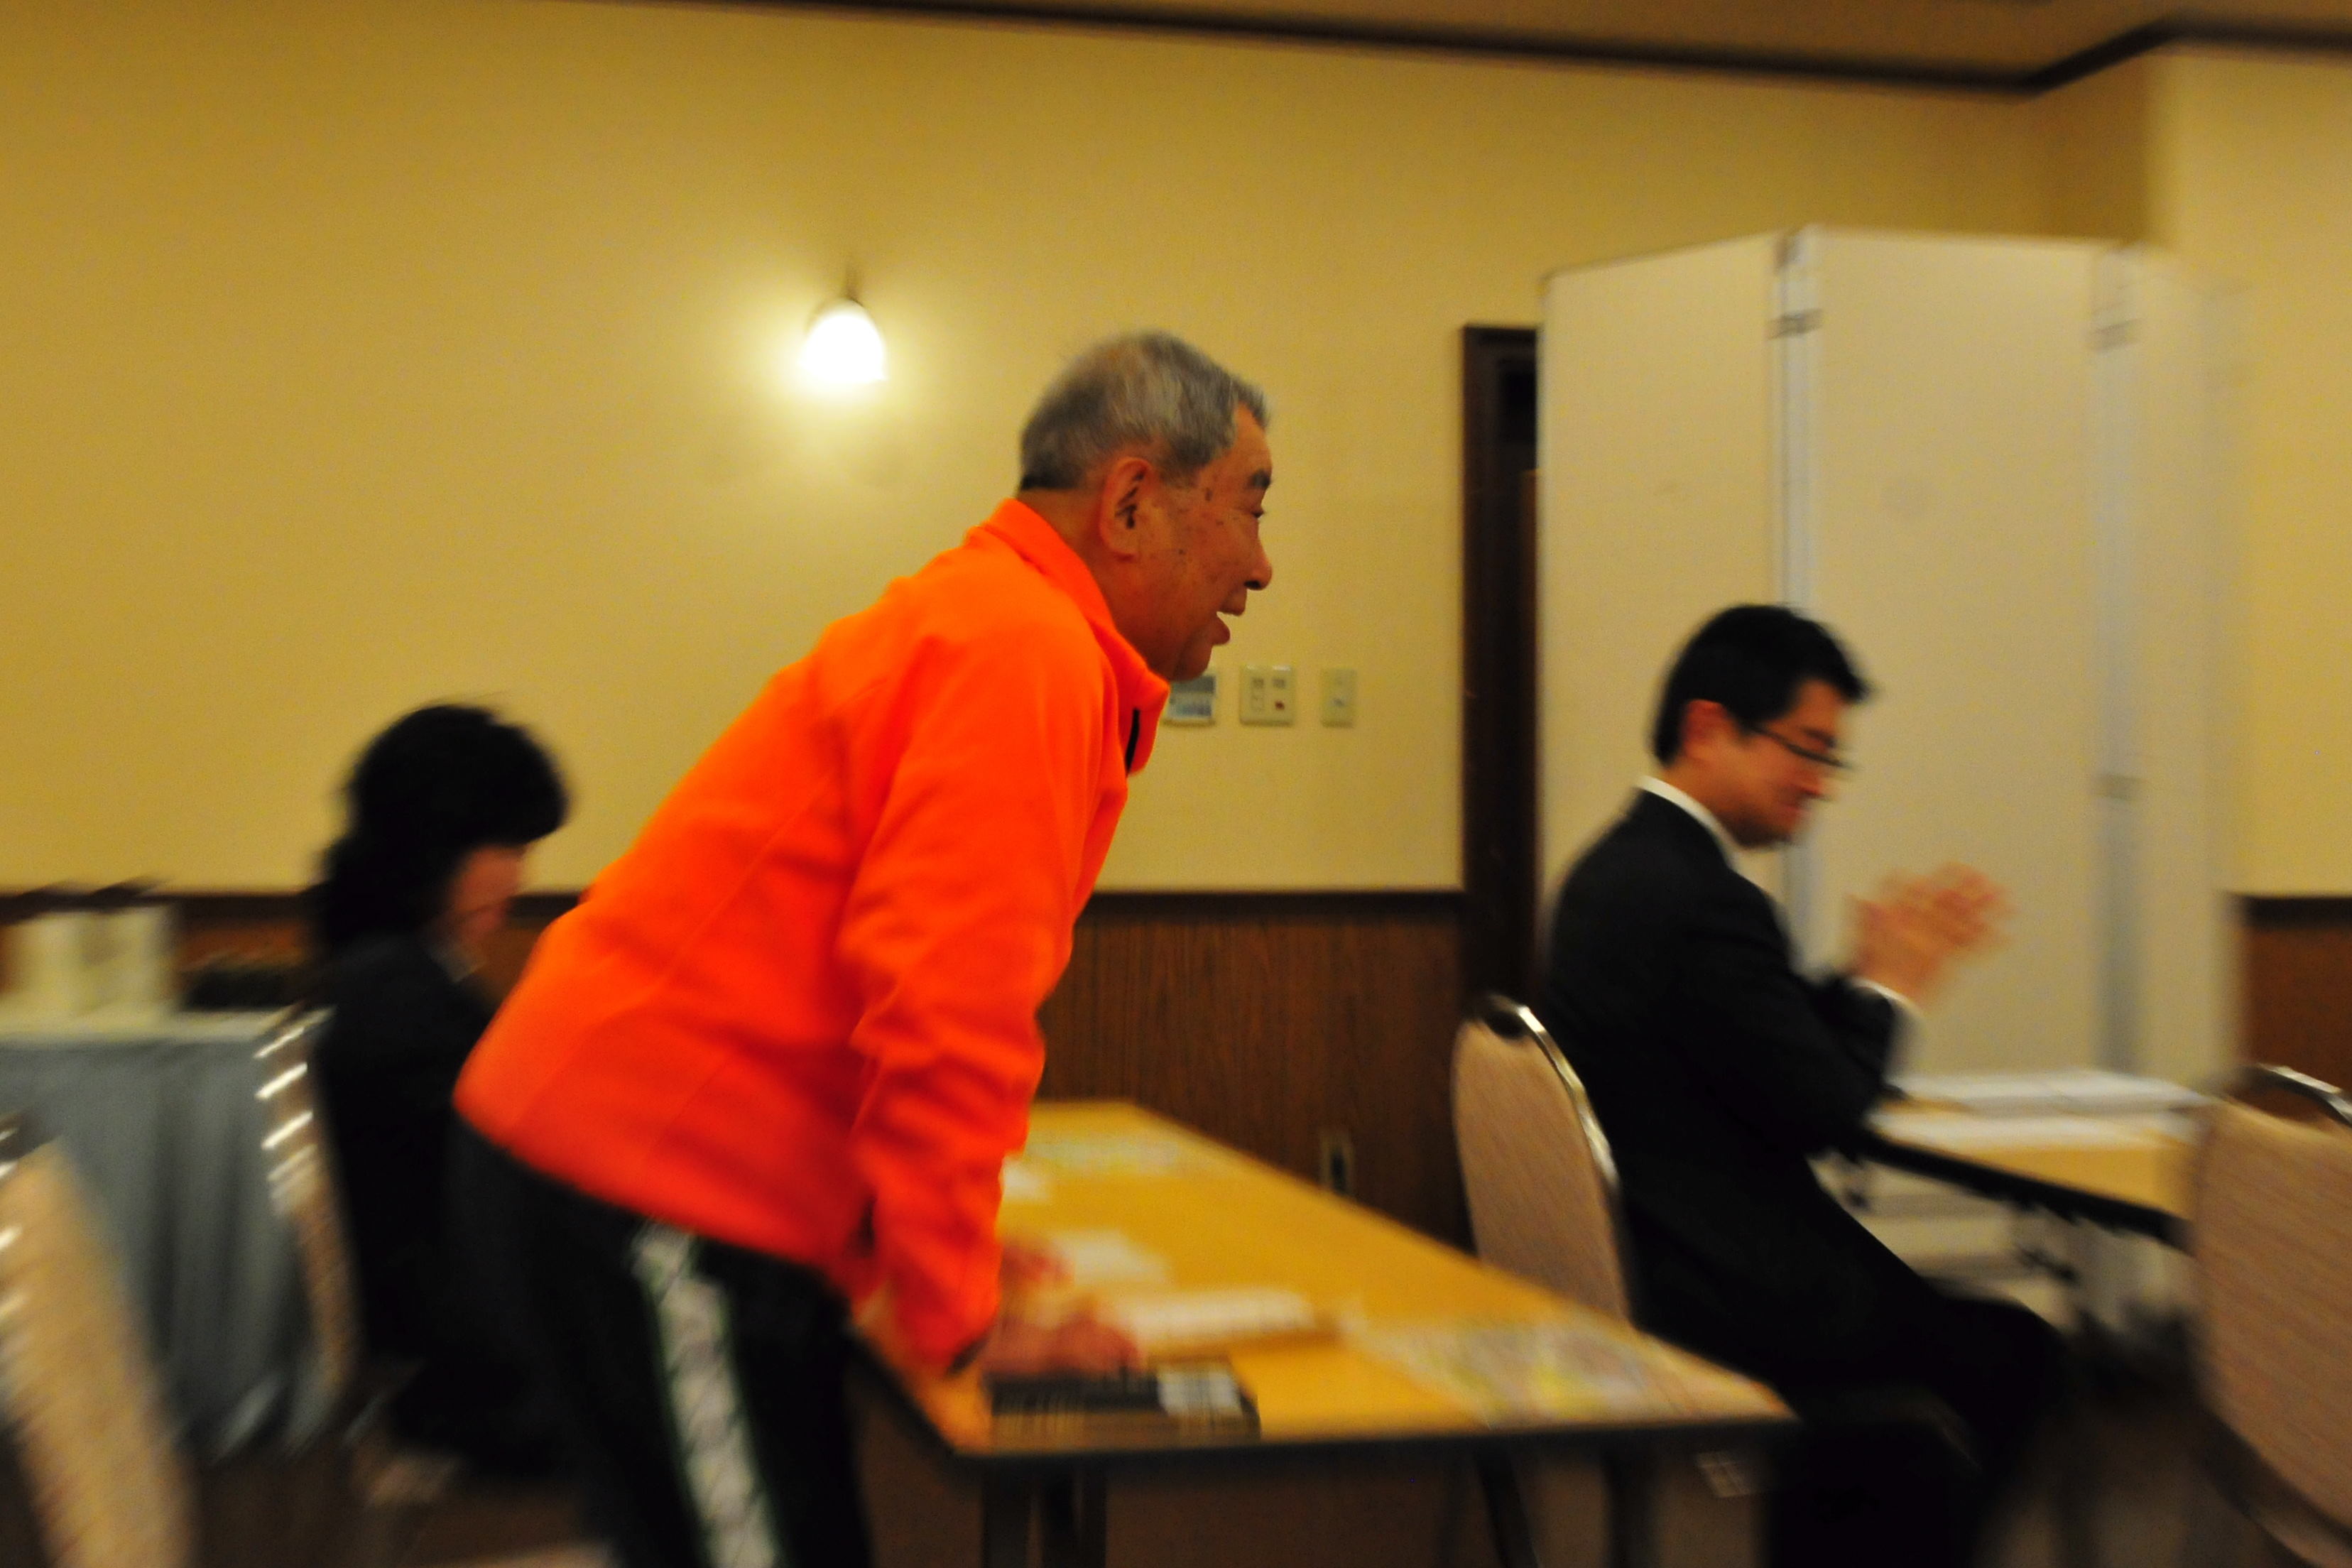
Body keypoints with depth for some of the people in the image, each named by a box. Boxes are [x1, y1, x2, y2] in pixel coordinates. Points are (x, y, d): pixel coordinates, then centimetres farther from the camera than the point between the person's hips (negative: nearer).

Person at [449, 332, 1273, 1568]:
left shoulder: (994, 622, 16)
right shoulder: (1026, 649, -16)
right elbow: (943, 1005, -23)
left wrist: (942, 1255, 21)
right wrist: (960, 1322, -15)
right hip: (644, 1183, -10)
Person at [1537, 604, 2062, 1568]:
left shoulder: (1618, 866, 11)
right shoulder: (1703, 901, -21)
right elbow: (1823, 1113, -16)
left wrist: (1869, 974, 9)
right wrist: (1887, 988, 0)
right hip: (1712, 1298, -10)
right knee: (2014, 1356, 2)